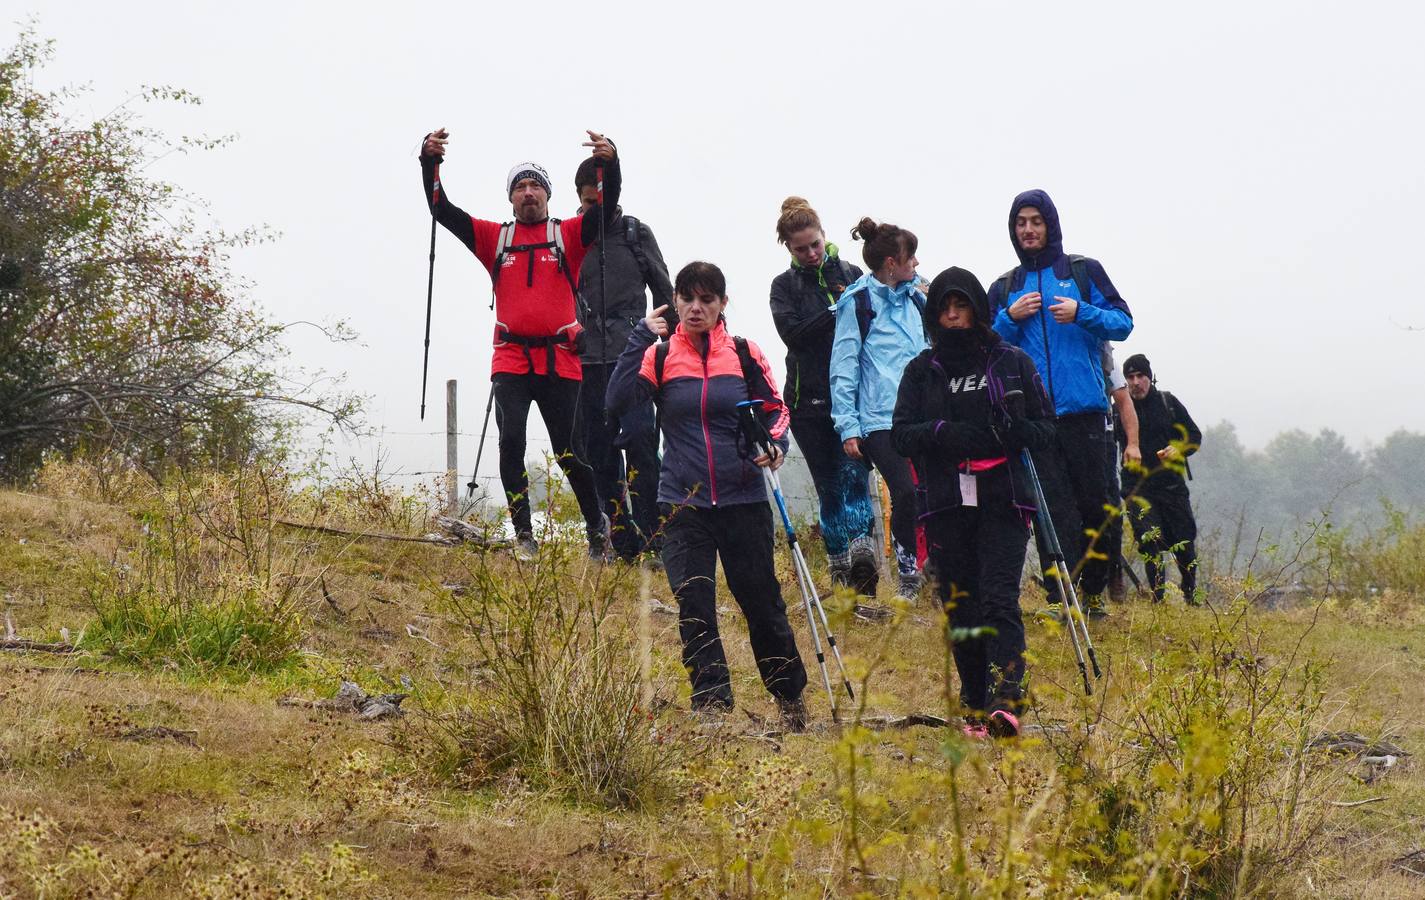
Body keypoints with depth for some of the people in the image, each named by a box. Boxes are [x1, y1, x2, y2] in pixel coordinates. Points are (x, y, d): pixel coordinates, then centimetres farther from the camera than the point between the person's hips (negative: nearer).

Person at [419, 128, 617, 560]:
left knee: (568, 451, 1)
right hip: (511, 360, 1)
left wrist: (611, 164, -23)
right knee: (511, 443, -11)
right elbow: (443, 211, 6)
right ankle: (523, 535, -4)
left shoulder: (568, 235, 9)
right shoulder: (495, 237, 12)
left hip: (560, 360, -1)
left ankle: (597, 525, 21)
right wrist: (429, 163, -9)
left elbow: (606, 208, -5)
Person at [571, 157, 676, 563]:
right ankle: (623, 538, 8)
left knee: (639, 436, -18)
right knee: (600, 450, 2)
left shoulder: (637, 233, 7)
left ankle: (652, 531, -14)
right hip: (587, 359, 2)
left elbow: (664, 293, 14)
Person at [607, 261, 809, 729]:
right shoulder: (660, 357, 2)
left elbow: (775, 409, 12)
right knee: (694, 609, -5)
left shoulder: (745, 354, 3)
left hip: (744, 501, 0)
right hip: (683, 505, 0)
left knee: (762, 601, 6)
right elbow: (618, 402, -12)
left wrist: (775, 442, -9)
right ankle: (713, 705, 2)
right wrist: (639, 340, -15)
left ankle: (790, 696, 24)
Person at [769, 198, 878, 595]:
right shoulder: (785, 285, 9)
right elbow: (792, 332, -7)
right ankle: (839, 567, 11)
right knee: (828, 484, 5)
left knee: (853, 470, -19)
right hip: (809, 397, 1)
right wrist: (839, 313, -14)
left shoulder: (851, 274, 11)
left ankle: (861, 547, -30)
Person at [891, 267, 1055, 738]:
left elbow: (1046, 430, 9)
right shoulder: (920, 371, 13)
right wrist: (943, 433, -13)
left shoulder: (1013, 363, 10)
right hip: (945, 505, 2)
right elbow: (900, 434, 6)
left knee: (999, 601, -16)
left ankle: (1006, 700, -26)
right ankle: (975, 708, 9)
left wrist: (1011, 430, -12)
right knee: (960, 610, 1)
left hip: (1002, 503, -2)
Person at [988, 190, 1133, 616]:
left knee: (1094, 500, 0)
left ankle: (1092, 590, 16)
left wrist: (1082, 313, -12)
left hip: (1083, 407, -1)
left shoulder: (1084, 271, 9)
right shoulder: (1004, 288, 15)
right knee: (1052, 507, -6)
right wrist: (1010, 318, -5)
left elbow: (1123, 322, 5)